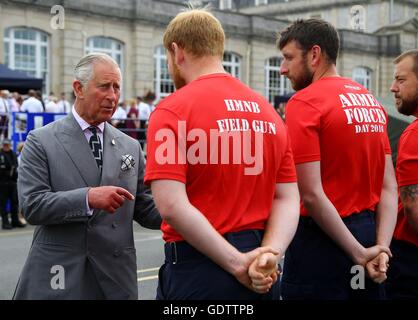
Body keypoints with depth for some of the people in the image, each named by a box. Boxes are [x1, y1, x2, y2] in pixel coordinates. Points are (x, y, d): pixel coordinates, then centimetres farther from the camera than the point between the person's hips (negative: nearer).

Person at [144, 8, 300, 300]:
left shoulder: (173, 110, -10)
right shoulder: (269, 112, 8)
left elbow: (171, 205, -19)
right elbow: (288, 199, 4)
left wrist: (238, 264, -16)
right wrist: (269, 254, -10)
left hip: (199, 267, -5)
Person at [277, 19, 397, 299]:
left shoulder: (305, 102, -13)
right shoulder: (371, 100, 10)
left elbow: (312, 194, -19)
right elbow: (389, 185, 5)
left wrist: (359, 254, -13)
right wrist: (381, 247, -4)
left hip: (325, 236, -7)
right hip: (369, 231, 7)